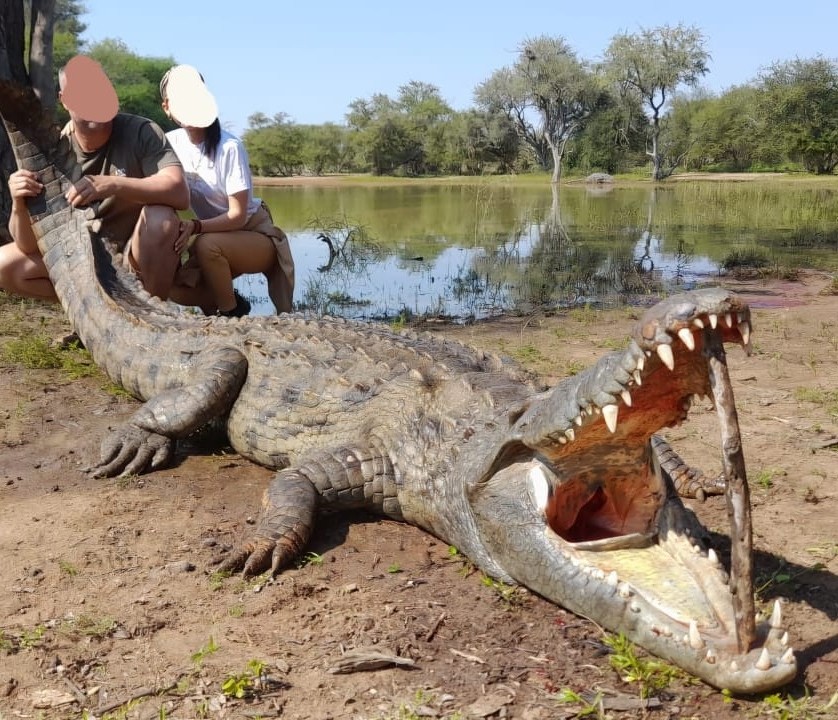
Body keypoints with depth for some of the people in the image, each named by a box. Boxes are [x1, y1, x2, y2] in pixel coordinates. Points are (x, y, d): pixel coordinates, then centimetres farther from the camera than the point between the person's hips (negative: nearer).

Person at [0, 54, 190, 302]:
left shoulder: (141, 132, -17)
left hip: (140, 255, -3)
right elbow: (30, 246, -12)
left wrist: (112, 185, -46)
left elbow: (180, 193, -34)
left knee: (160, 218, -34)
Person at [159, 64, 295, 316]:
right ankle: (224, 302, 10)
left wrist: (195, 227, -36)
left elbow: (238, 215, -22)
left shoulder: (229, 147, -21)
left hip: (255, 234, -4)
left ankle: (232, 313, -11)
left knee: (207, 245, -34)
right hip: (218, 239, 5)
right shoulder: (171, 143, -6)